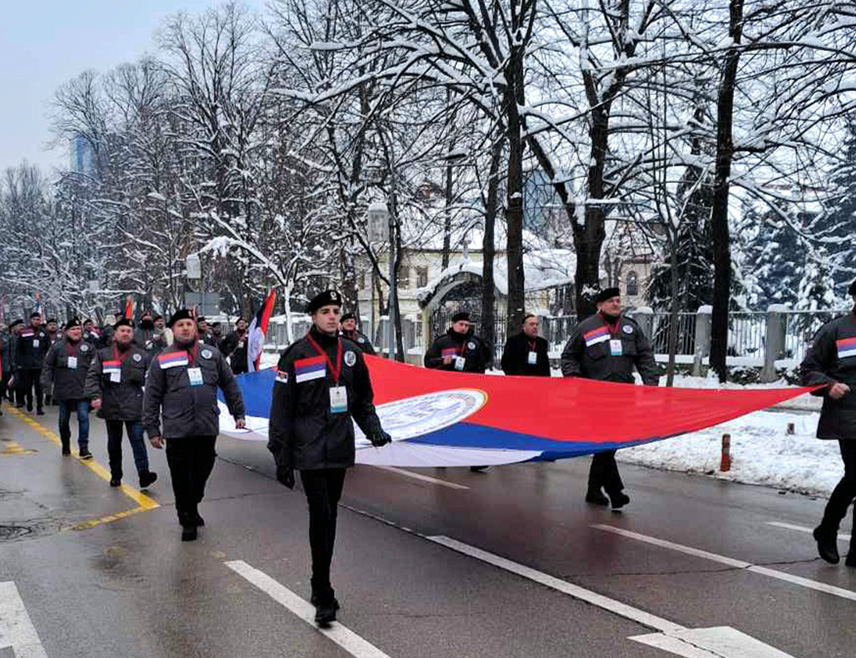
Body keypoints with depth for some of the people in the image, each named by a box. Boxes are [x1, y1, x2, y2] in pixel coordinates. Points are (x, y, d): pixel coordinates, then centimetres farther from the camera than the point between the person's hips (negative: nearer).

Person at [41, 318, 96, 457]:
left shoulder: (88, 347, 0)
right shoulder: (57, 346, 0)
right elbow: (48, 365, 3)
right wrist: (46, 381, -6)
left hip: (82, 390, -1)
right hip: (63, 390, 2)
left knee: (83, 417, -10)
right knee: (63, 420, 14)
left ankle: (83, 448, -4)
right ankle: (66, 445, 32)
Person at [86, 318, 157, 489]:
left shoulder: (142, 355, 5)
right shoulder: (102, 354, 5)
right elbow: (92, 377, -2)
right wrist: (95, 395, -15)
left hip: (134, 407, -2)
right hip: (111, 407, 2)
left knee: (137, 440, -11)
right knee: (114, 443, 14)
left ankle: (143, 474, -14)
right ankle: (115, 475, 26)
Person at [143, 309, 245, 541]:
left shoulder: (212, 354, 9)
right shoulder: (162, 360, 3)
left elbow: (229, 384, 15)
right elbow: (152, 397, 4)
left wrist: (238, 413, 14)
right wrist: (152, 429, 1)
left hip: (208, 429, 2)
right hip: (177, 432, -2)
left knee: (201, 474, 11)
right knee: (182, 479, 1)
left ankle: (191, 510, 34)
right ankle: (188, 521, 15)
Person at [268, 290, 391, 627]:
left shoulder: (351, 353, 10)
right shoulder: (296, 355, -4)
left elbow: (363, 400, 18)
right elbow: (281, 409, -4)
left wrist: (374, 429, 0)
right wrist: (282, 457, -7)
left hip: (340, 449, 5)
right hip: (310, 451, -5)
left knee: (329, 516, 12)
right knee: (321, 516, -11)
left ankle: (320, 586, 24)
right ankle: (324, 597, -8)